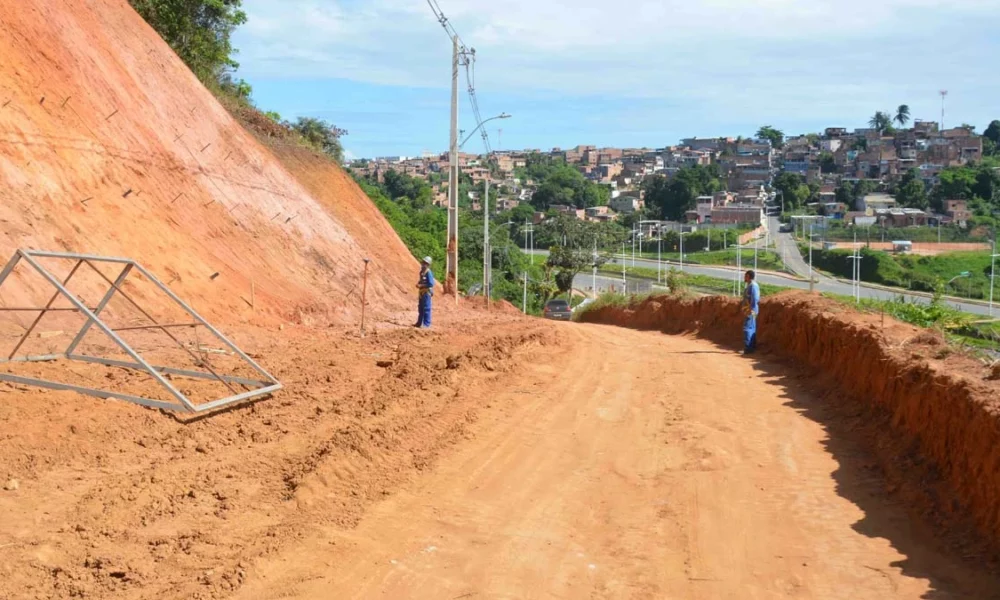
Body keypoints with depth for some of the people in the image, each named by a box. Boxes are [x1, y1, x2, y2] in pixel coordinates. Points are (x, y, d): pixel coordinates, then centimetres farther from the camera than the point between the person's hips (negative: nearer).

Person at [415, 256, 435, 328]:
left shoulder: (428, 272, -16)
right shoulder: (422, 272, 12)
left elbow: (431, 284, -21)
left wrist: (421, 285, -19)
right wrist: (418, 284, 4)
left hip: (427, 292, -9)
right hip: (422, 292, 9)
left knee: (426, 308, -5)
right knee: (420, 308, 14)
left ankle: (426, 324, -1)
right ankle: (419, 323, 22)